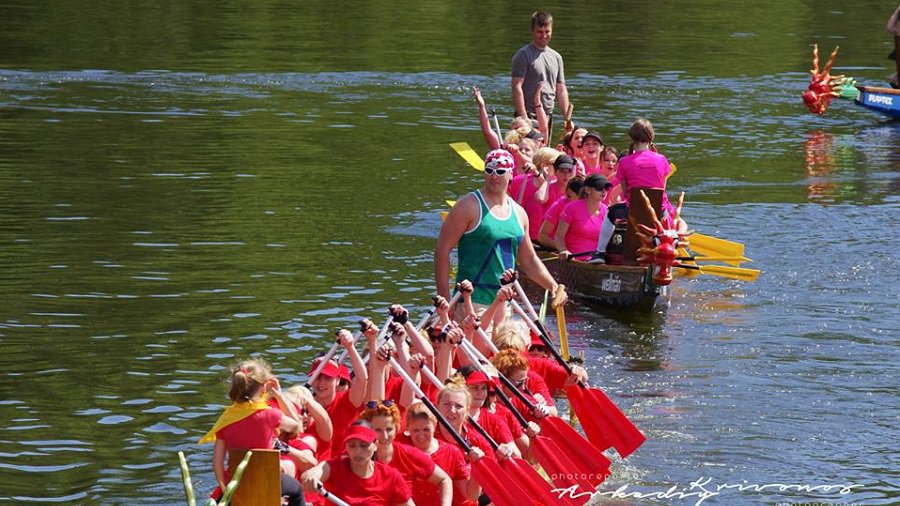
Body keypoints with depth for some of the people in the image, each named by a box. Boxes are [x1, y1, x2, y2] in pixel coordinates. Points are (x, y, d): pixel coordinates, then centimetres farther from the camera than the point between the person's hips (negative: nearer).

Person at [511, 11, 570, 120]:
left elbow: (561, 91, 18)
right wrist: (523, 118, -19)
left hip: (548, 116, 6)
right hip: (529, 115, -6)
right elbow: (517, 88, -11)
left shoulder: (556, 57, 16)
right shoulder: (523, 55, -5)